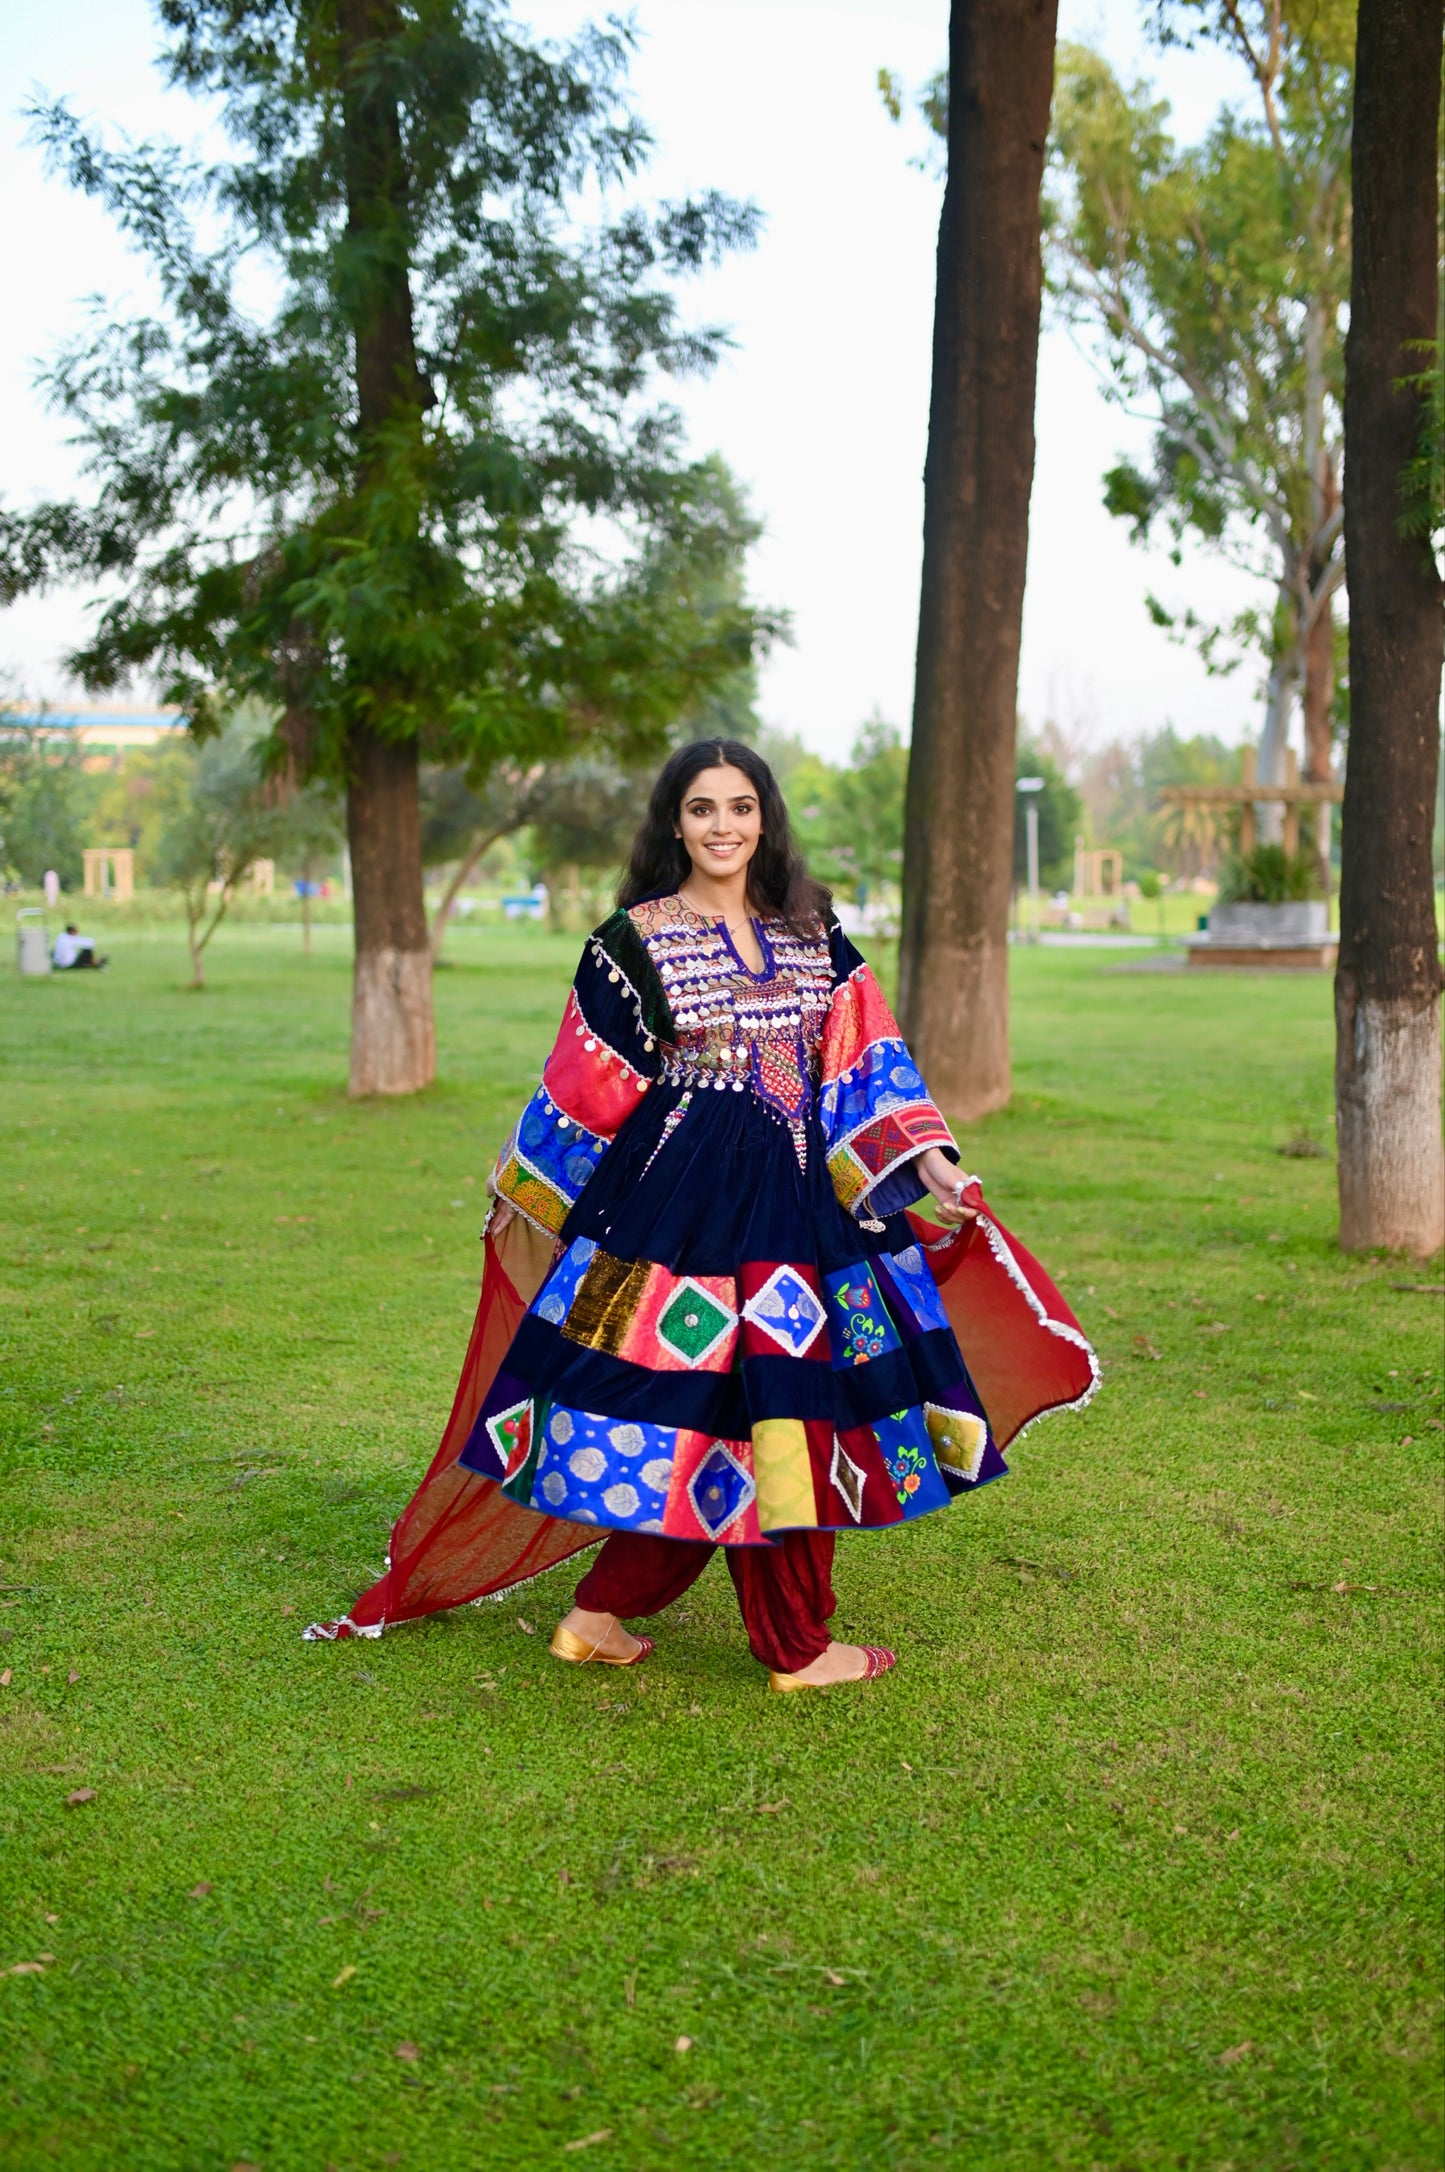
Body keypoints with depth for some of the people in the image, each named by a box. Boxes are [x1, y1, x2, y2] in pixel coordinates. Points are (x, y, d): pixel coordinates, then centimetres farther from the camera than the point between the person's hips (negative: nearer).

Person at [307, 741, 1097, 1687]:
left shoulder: (812, 929, 11)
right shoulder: (634, 939, -2)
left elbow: (863, 1057, 7)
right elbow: (589, 1082, 3)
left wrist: (927, 1158, -3)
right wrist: (520, 1195, 7)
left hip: (798, 1194, 5)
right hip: (689, 1197, -5)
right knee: (759, 1406, -2)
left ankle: (601, 1616, 18)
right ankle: (795, 1647, 14)